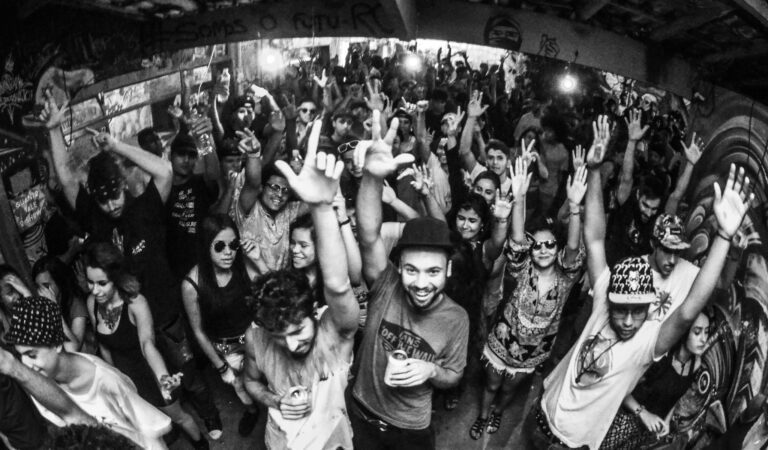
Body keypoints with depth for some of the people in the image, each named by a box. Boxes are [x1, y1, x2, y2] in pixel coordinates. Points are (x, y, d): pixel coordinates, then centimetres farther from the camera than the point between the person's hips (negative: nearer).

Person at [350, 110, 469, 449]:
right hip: (362, 416, 0)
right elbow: (369, 236, -40)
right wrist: (372, 177, -57)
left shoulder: (456, 318, -16)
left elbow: (453, 376, -1)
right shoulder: (386, 286, -21)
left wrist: (431, 371, -24)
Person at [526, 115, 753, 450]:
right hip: (542, 418, 3)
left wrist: (724, 235, -53)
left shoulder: (651, 340, -23)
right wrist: (594, 170, -28)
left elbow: (689, 311, -43)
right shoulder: (603, 303, -14)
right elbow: (594, 238, -20)